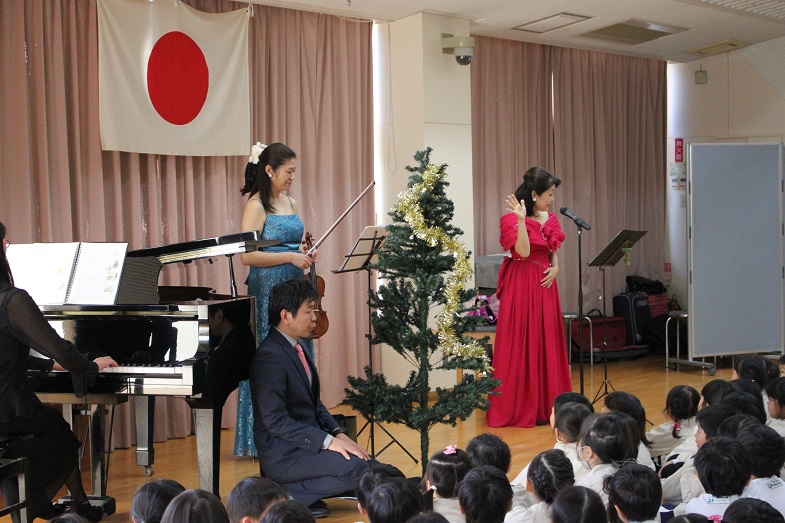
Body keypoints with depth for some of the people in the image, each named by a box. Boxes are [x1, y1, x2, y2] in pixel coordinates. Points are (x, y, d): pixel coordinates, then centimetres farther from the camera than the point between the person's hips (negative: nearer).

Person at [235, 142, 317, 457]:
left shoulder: (290, 203, 14)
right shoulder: (256, 206, -8)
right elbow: (247, 255, -16)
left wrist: (304, 255, 4)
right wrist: (290, 257, -18)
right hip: (268, 292, -7)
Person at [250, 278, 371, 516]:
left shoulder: (297, 347, 12)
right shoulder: (270, 356, -19)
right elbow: (276, 420, -23)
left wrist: (338, 433, 1)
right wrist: (327, 441, -24)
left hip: (307, 441, 10)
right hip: (283, 452, -10)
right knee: (355, 467, -26)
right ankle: (289, 492, -8)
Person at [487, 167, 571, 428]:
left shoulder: (550, 219, 11)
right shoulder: (512, 219, -11)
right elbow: (523, 252, -22)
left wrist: (555, 267, 1)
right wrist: (522, 219, -28)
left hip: (545, 285, 7)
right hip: (521, 286, -7)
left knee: (547, 345, 10)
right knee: (522, 346, -3)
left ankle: (545, 405, 19)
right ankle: (520, 408, 5)